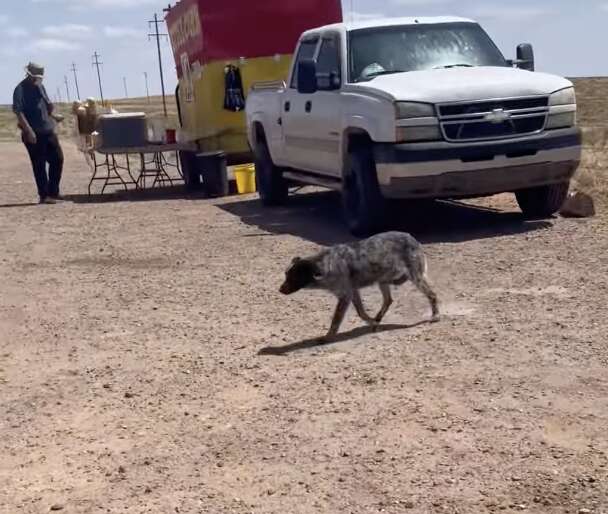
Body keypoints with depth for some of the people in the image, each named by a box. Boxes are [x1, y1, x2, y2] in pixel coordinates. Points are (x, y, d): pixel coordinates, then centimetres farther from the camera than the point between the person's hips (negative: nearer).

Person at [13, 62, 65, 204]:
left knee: (58, 159, 7)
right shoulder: (21, 89, -9)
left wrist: (53, 116, 9)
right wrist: (28, 130, -24)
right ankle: (44, 195, 6)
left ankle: (53, 192, 17)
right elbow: (17, 111, -17)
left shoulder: (40, 87, 14)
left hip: (48, 131, 7)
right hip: (33, 134, -7)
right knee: (39, 165, -2)